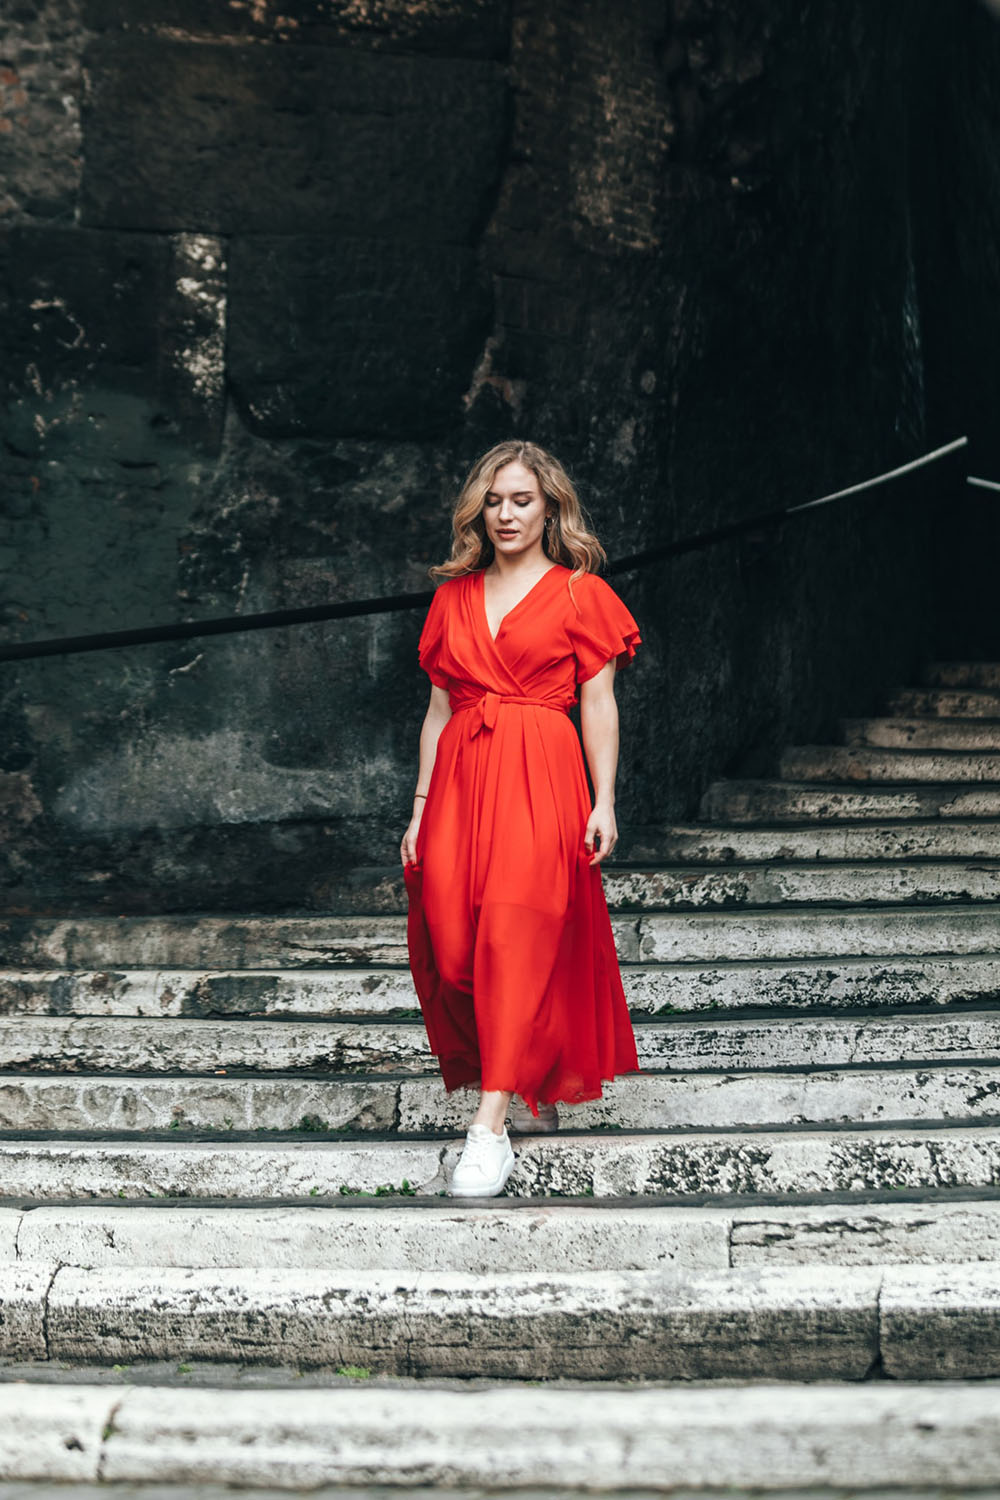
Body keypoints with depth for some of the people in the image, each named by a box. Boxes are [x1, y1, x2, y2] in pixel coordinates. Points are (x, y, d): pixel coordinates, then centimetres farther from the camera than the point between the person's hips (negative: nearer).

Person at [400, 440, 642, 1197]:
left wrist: (604, 803, -6)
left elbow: (599, 703, 2)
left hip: (540, 779, -4)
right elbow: (439, 707, 17)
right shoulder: (455, 597, 17)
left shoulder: (579, 593, 5)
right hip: (460, 777, 4)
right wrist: (420, 807, 12)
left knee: (517, 941, -12)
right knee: (451, 945, -4)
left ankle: (492, 1124, -12)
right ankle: (528, 1089, 20)